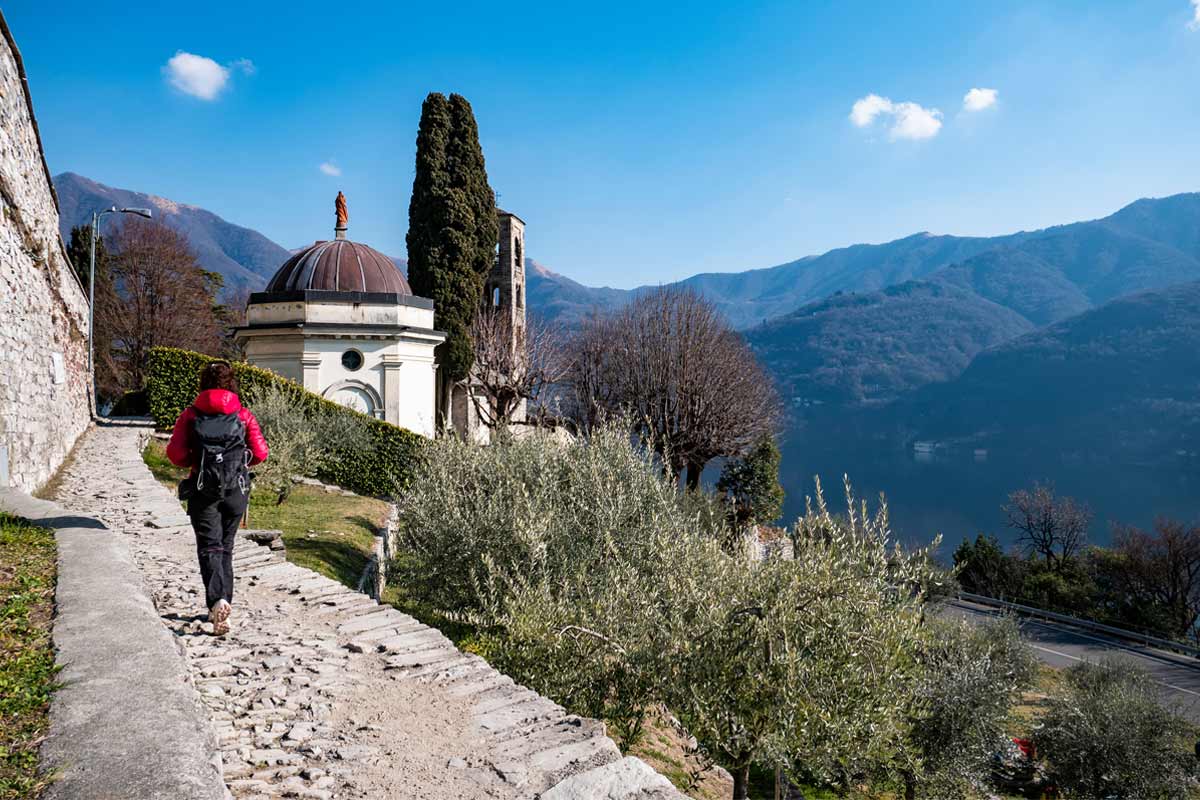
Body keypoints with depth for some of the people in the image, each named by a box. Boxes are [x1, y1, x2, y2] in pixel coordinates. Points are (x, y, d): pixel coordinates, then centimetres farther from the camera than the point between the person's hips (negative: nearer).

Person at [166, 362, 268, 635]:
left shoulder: (191, 414, -2)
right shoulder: (243, 414, -1)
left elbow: (175, 454, -8)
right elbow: (261, 453, -4)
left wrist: (194, 463, 13)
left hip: (202, 491, -1)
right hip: (236, 490, 1)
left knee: (209, 547, 1)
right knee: (226, 547, 16)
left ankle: (218, 601, -20)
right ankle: (224, 603, 20)